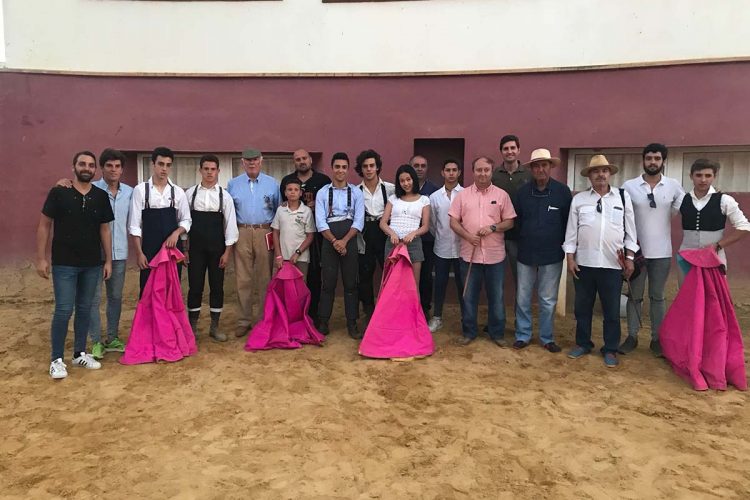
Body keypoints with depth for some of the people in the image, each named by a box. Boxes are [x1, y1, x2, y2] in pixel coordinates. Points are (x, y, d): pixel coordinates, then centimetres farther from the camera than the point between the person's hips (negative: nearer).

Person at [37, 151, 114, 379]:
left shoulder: (101, 196, 4)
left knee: (85, 309, 11)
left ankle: (79, 353, 24)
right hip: (64, 263, -3)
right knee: (63, 310, -2)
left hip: (92, 264, 3)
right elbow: (44, 225, -2)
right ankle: (56, 359, 10)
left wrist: (108, 260, 6)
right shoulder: (58, 193, -4)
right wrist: (41, 258, -6)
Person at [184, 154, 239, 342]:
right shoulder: (189, 194, 2)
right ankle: (192, 327, 18)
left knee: (217, 287, 6)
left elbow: (230, 224, -1)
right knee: (195, 287, 4)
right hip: (195, 247, 0)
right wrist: (184, 248, -1)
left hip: (217, 248, 0)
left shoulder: (225, 195, 0)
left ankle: (214, 327, 18)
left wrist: (227, 252, -5)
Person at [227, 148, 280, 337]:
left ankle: (262, 320, 13)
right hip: (241, 234, 1)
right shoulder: (233, 184, 11)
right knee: (243, 279, 1)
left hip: (265, 233, 0)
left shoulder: (272, 184, 9)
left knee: (264, 279, 4)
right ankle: (244, 320, 10)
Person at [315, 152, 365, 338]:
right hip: (328, 242, 0)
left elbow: (359, 221, -3)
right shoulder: (322, 193, 4)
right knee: (328, 283, 4)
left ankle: (352, 324, 14)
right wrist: (334, 241, -14)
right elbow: (320, 221, -3)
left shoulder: (356, 193, 4)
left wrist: (344, 241, -13)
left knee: (351, 283, 5)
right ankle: (323, 322, 14)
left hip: (350, 241, 0)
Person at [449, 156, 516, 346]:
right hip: (470, 254, 1)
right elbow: (453, 222, 2)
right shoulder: (462, 195, 4)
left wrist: (493, 227, -15)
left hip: (495, 255, 0)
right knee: (469, 296, 10)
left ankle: (497, 333, 23)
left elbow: (509, 222, 3)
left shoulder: (502, 195, 2)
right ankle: (468, 332, 23)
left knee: (496, 296, 9)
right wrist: (468, 236, -14)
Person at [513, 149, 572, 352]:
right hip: (526, 254, 2)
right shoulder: (522, 191, 1)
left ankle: (547, 338, 22)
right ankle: (522, 335, 21)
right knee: (522, 298, 8)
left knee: (548, 300, 8)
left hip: (552, 255, -1)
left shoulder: (562, 191, -4)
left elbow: (569, 221, 1)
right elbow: (516, 220, 8)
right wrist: (521, 242, 6)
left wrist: (564, 246, 2)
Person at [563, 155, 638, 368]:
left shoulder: (623, 197, 3)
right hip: (584, 263, 1)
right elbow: (571, 231, 4)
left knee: (612, 310, 8)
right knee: (582, 307, 12)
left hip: (613, 264, 0)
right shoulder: (578, 199, 2)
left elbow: (630, 230, 5)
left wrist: (630, 258, 2)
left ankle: (610, 349, 22)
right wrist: (570, 258, 0)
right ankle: (582, 343, 29)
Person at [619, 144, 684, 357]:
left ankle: (657, 338, 20)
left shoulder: (674, 187, -1)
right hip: (636, 250, -1)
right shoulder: (629, 186, -4)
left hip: (662, 252, 1)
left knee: (657, 297, 10)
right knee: (634, 296, 8)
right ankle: (632, 336, 18)